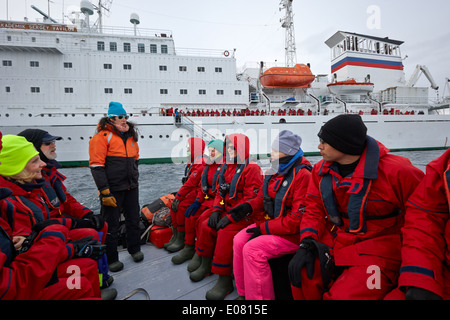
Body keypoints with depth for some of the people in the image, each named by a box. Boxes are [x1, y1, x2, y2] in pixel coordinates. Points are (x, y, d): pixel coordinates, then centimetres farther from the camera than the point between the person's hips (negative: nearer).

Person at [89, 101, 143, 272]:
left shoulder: (130, 136, 13)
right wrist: (104, 192, -17)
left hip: (131, 187, 7)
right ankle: (110, 259, 22)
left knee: (133, 219, 16)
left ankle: (134, 249, 35)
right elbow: (96, 166, -14)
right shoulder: (103, 136, -9)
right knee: (111, 224, 4)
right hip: (112, 189, -6)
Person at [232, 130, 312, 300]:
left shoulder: (302, 175, -22)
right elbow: (264, 197, 18)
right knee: (239, 241, -2)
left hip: (292, 233, -9)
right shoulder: (274, 171, 5)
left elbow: (298, 218, -24)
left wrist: (264, 228, -19)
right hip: (271, 223, 9)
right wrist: (249, 206, -4)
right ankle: (243, 292, 13)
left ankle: (257, 297, 0)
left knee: (253, 250, -22)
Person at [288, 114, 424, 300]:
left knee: (343, 296, -23)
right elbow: (314, 209, 3)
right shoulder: (321, 170, 1)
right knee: (302, 274, -19)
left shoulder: (395, 170, -14)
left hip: (377, 249, -3)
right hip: (334, 243, 4)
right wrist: (307, 242, -12)